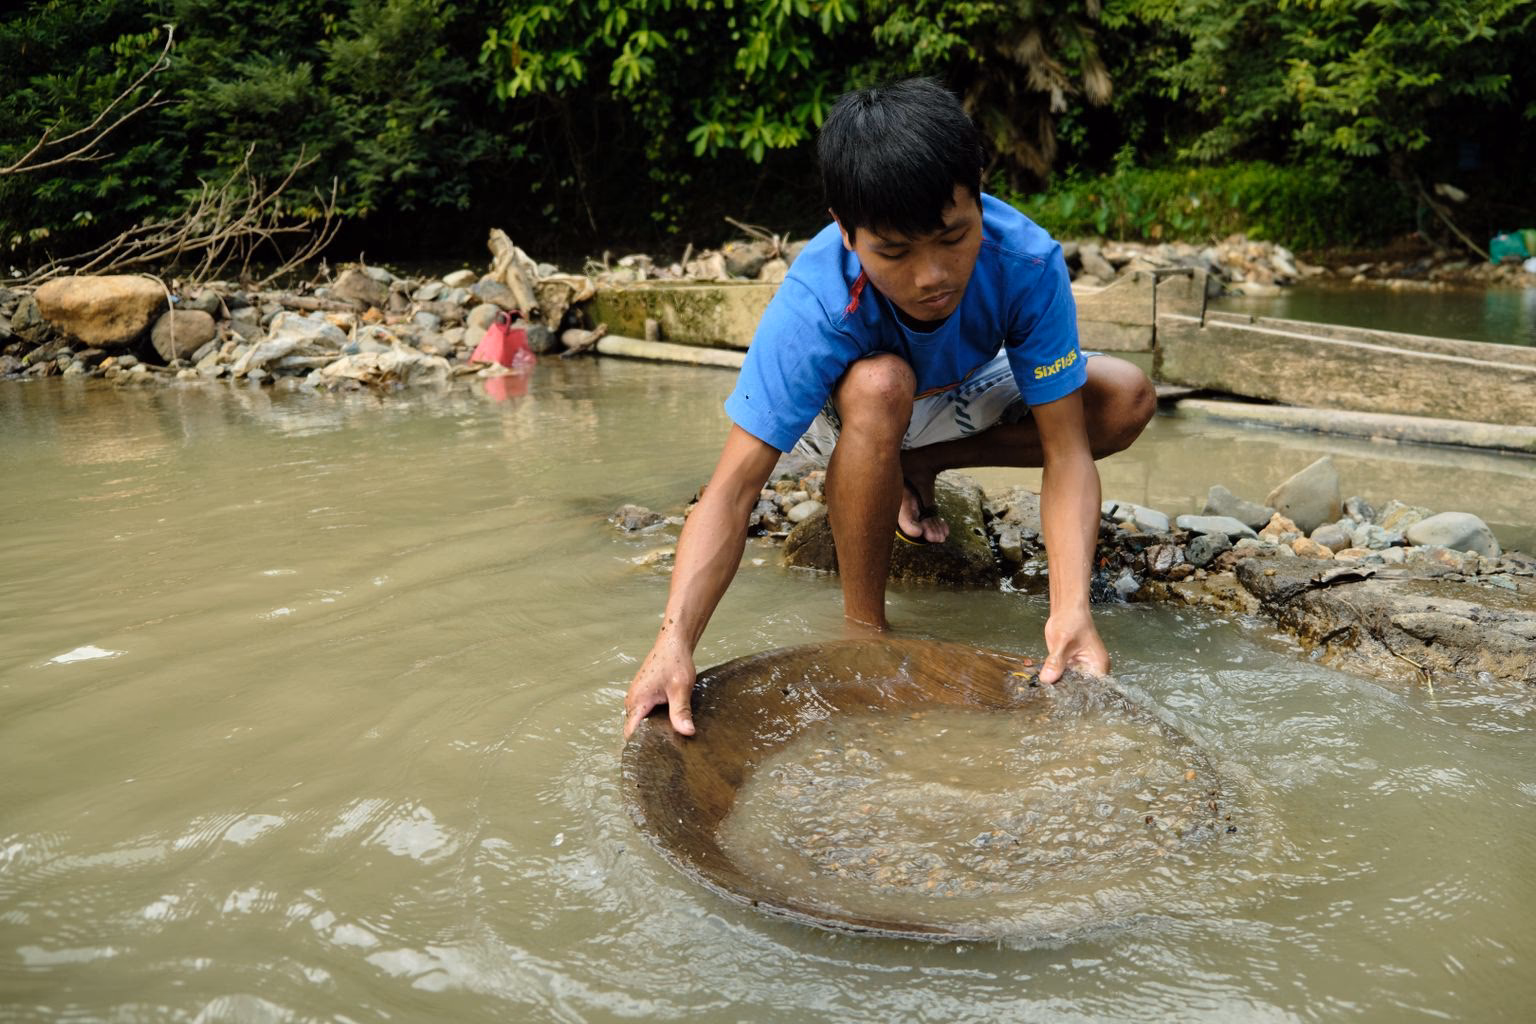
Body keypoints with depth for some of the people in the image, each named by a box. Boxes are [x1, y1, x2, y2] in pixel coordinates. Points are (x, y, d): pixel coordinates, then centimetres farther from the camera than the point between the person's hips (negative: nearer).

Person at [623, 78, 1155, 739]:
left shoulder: (1028, 262, -33)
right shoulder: (813, 304, -38)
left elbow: (1065, 449, -31)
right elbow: (735, 486, -42)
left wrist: (1071, 608, -46)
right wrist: (673, 643, -55)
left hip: (961, 394, 3)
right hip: (838, 410, -3)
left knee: (1128, 400, -18)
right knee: (880, 386, -40)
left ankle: (917, 468, -2)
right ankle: (863, 623, -20)